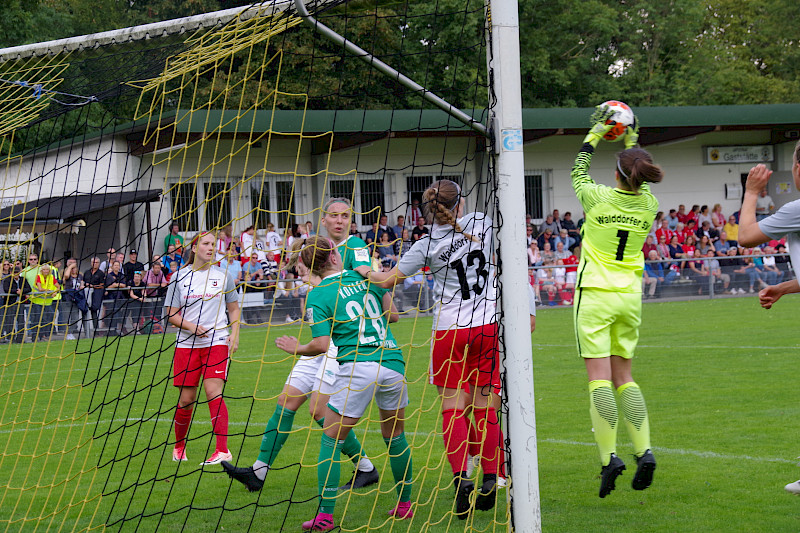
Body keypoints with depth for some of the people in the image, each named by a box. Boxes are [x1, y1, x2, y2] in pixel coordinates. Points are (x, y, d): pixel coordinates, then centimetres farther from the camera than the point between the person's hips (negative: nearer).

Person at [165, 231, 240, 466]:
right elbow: (171, 314, 4)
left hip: (217, 341, -1)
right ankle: (179, 446, 27)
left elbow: (234, 308, 16)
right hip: (187, 344, 1)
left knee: (213, 391, -16)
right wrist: (191, 327, -13)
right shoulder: (180, 277, 4)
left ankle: (223, 450, -18)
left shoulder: (223, 276, 7)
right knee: (186, 399, 4)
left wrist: (234, 333, 0)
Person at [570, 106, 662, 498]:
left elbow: (578, 172, 12)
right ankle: (644, 451, -3)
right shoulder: (648, 205, 0)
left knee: (599, 378, -6)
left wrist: (594, 135, 24)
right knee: (623, 377, 12)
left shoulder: (599, 198, -10)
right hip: (630, 298, 4)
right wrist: (632, 143, 34)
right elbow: (641, 186, 25)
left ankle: (609, 455, -16)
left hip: (595, 296, -4)